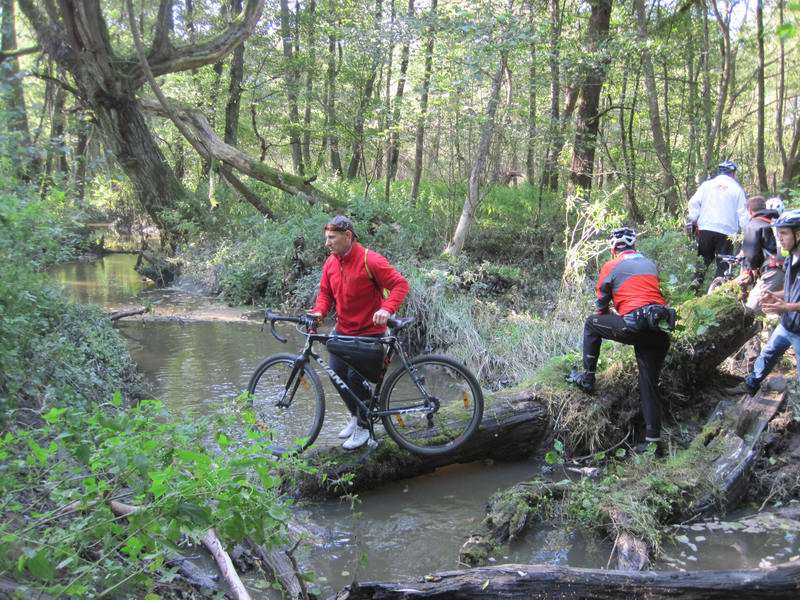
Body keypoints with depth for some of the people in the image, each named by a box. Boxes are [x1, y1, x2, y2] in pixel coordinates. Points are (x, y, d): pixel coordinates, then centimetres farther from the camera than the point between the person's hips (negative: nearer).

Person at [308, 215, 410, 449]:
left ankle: (364, 426, 9)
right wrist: (319, 311, -10)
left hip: (369, 332, -6)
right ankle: (355, 416, 30)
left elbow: (400, 284, -19)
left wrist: (387, 309, -34)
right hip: (343, 331, 6)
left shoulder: (370, 260, -18)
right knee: (336, 374, 5)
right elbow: (325, 292, 11)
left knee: (355, 377, -12)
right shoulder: (330, 262, 2)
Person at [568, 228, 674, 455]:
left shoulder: (611, 266, 7)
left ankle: (587, 378, 19)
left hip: (635, 326, -5)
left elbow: (602, 305, 14)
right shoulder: (651, 264, 22)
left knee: (592, 324, 21)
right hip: (661, 330, 5)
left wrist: (610, 321, 34)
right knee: (649, 385, 12)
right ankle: (654, 441, 11)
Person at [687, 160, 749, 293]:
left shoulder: (707, 184, 7)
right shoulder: (737, 188, 2)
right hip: (726, 231, -2)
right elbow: (742, 213, 0)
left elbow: (693, 203, 1)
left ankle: (697, 280, 0)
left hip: (706, 228, 3)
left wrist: (694, 221, 10)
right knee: (723, 263, 4)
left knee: (705, 258, 18)